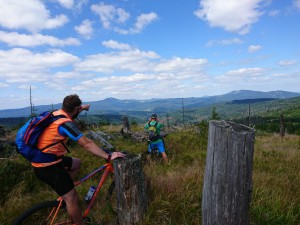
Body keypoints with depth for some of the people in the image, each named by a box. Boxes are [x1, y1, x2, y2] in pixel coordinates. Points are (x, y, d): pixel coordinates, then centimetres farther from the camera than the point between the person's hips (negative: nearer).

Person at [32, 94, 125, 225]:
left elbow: (71, 113, 28)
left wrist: (83, 108, 44)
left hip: (42, 160, 10)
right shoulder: (66, 123, -23)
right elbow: (87, 144, -28)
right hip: (48, 167, -10)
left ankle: (63, 191, 26)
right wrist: (108, 157, -25)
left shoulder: (56, 113, 3)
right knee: (72, 198, -4)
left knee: (77, 163, 26)